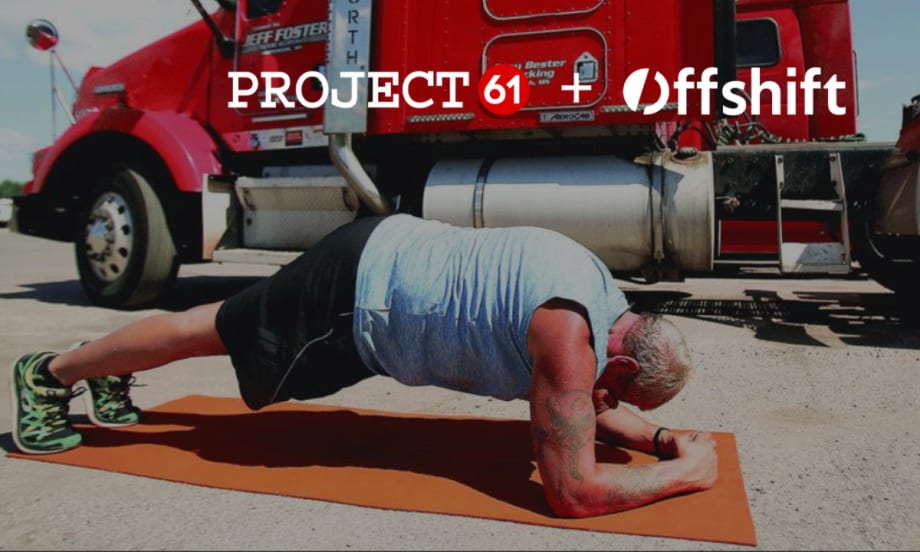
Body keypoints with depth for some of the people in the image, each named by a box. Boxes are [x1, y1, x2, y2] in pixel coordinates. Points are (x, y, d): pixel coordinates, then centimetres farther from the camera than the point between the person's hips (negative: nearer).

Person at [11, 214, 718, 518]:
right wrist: (685, 472, -13)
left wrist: (655, 435, 2)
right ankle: (51, 373, 34)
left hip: (388, 256, 8)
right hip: (357, 295, -8)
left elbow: (591, 409, 16)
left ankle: (107, 364, 48)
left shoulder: (602, 290, 1)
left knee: (229, 325, 25)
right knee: (213, 332, 10)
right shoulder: (571, 331, -27)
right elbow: (572, 492, -25)